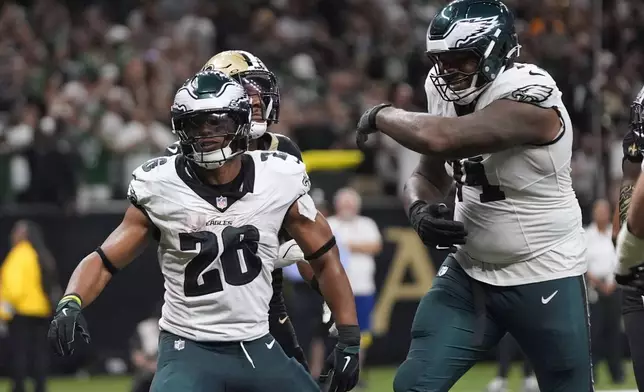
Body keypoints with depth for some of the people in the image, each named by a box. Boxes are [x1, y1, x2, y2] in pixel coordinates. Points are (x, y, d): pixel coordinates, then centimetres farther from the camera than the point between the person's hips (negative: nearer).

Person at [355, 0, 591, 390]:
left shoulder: (531, 99, -26)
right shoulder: (451, 94, 0)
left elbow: (437, 138, -37)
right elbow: (428, 176, 10)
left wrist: (381, 116, -17)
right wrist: (421, 208, -14)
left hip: (545, 280, -6)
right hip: (470, 272, 6)